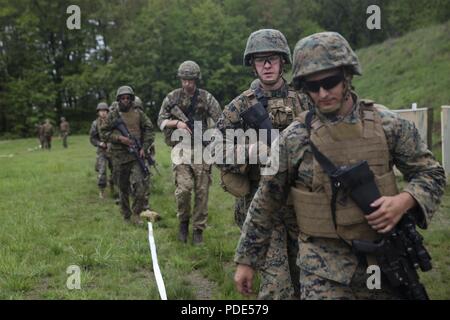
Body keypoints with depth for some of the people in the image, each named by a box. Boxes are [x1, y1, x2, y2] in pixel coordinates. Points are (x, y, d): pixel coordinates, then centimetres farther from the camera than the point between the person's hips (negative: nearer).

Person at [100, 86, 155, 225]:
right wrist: (119, 138, -12)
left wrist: (144, 147, -1)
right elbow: (103, 133, 2)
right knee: (123, 187, 9)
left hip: (136, 155, 0)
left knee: (140, 184, -15)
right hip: (119, 156, 0)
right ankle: (126, 216, 23)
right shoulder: (113, 115, 3)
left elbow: (149, 129, 9)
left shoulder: (138, 113, 5)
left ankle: (136, 213, 0)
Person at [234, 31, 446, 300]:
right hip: (324, 269, -2)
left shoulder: (388, 124, -5)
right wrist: (247, 260, 5)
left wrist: (404, 201, -16)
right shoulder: (293, 139, -7)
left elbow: (431, 174, 5)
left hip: (385, 259, 2)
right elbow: (265, 204, 1)